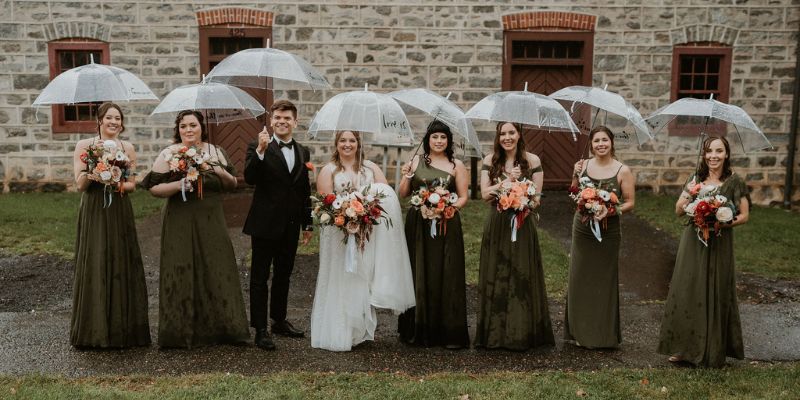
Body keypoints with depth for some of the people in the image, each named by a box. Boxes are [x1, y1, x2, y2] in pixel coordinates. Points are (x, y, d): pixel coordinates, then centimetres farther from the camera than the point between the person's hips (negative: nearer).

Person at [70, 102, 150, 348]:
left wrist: (119, 185, -12)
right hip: (93, 213, -2)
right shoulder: (84, 146, 2)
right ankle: (95, 330, 8)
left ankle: (122, 328, 13)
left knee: (121, 265, 3)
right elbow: (80, 185, -3)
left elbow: (132, 184, 9)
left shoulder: (127, 148, 8)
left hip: (120, 213, 2)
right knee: (94, 267, -2)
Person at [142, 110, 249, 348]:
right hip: (181, 223, -3)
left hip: (212, 222, 3)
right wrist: (179, 185, -19)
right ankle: (182, 332, 11)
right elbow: (154, 188, -3)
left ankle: (221, 328, 14)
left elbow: (232, 184, 14)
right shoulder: (169, 154, 0)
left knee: (217, 270, 3)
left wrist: (221, 172, -6)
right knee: (182, 273, -1)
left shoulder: (216, 152, 9)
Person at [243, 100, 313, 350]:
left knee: (283, 275, 16)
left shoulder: (303, 152, 10)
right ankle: (260, 329, 8)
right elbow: (250, 178, -21)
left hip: (290, 226, 5)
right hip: (265, 224, -5)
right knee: (260, 278, 2)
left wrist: (307, 224, 15)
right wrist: (260, 150, -32)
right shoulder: (258, 148, -5)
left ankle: (279, 321, 29)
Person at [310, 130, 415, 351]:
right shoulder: (328, 170, 5)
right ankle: (339, 333, 7)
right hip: (339, 233, -2)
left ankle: (364, 329, 13)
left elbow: (387, 195, 2)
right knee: (341, 282, 0)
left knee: (364, 281, 4)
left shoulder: (371, 167, 12)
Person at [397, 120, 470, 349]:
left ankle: (448, 332, 7)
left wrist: (451, 207, -15)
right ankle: (418, 330, 13)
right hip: (417, 226, 1)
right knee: (418, 276, 3)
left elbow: (463, 197, 4)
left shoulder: (456, 165, 5)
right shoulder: (416, 162, 8)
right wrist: (407, 176, -9)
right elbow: (403, 194, 9)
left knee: (446, 276, -1)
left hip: (446, 225, -1)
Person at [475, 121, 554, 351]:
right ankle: (495, 333, 12)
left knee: (523, 277, 1)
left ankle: (522, 333, 12)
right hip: (497, 226, 1)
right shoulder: (490, 161, 4)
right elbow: (485, 194, -4)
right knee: (496, 277, 3)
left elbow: (537, 197, 0)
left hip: (523, 225, -1)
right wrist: (508, 181, -14)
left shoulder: (532, 160, 0)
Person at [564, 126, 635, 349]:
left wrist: (611, 211, -20)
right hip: (582, 229, 3)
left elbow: (630, 203, -3)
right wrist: (575, 176, -8)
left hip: (608, 232, -3)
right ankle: (581, 332, 20)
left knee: (604, 281, 4)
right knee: (580, 278, 6)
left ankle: (603, 335, 18)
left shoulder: (622, 171, -5)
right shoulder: (583, 165, 3)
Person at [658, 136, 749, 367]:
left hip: (719, 246, -3)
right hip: (693, 243, 3)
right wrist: (688, 194, -11)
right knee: (687, 292, 3)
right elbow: (679, 212, 7)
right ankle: (684, 347, 13)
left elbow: (744, 216, -1)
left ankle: (713, 352, 15)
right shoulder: (695, 179, 6)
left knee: (715, 295, 2)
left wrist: (724, 223, -17)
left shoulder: (734, 181, -3)